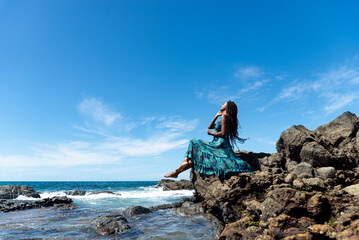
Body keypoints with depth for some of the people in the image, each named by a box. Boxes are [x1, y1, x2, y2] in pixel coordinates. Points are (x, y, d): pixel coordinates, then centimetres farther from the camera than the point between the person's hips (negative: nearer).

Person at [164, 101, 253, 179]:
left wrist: (211, 133, -3)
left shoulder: (224, 117, -7)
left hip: (220, 146, -9)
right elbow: (210, 127, 27)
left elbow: (223, 133, -18)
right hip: (217, 145, 9)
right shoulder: (223, 118, 23)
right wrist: (217, 115, 21)